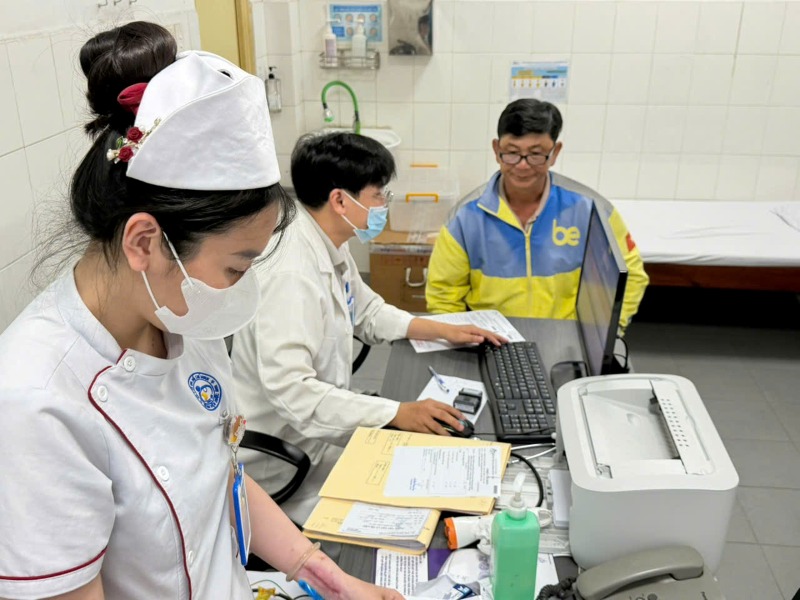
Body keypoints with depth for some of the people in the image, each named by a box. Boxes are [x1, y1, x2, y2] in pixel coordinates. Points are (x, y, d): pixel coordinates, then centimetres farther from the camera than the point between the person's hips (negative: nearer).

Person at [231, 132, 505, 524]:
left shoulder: (332, 249, 2)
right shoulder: (291, 274, -28)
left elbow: (368, 312, 19)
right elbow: (289, 388, -35)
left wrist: (442, 330, 7)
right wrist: (397, 413, -35)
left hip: (317, 429, 9)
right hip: (280, 458, -9)